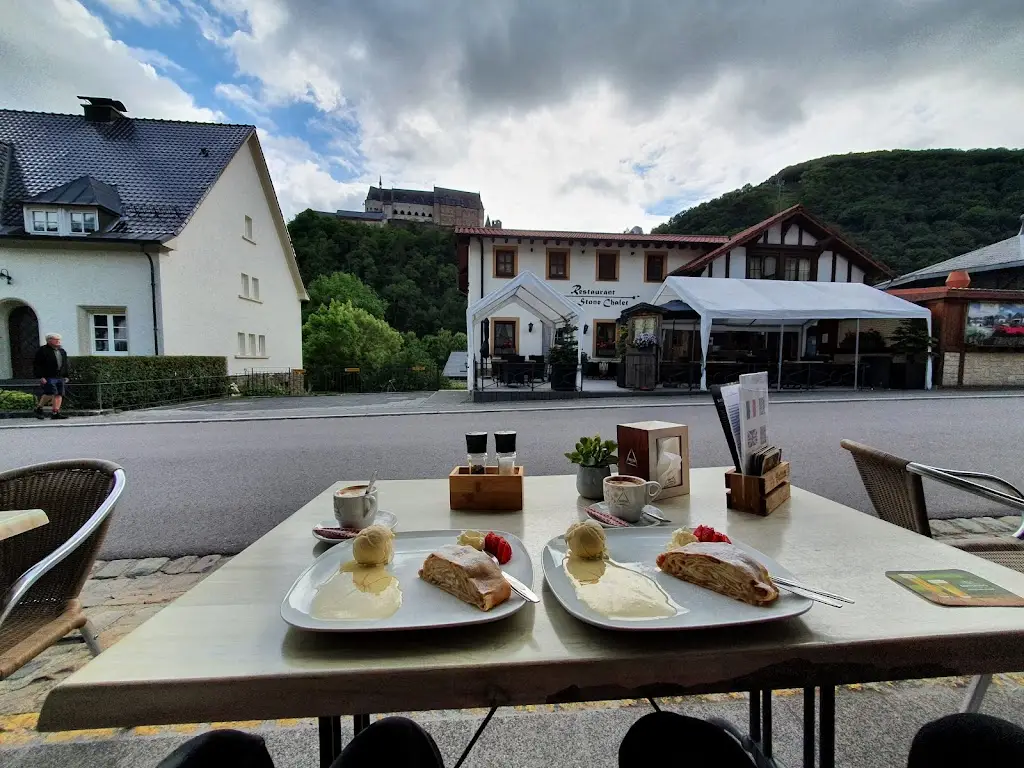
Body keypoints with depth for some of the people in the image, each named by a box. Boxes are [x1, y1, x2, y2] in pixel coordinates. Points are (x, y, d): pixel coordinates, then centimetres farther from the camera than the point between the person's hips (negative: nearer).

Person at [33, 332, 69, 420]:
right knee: (50, 393, -14)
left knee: (60, 394, 1)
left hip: (60, 377, 7)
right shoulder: (42, 350, -4)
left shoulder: (62, 351, 19)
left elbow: (65, 365, 24)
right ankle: (39, 408, 8)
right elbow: (36, 365, -7)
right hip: (48, 377, -7)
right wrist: (40, 377, -14)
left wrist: (65, 376, 17)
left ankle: (55, 413, 3)